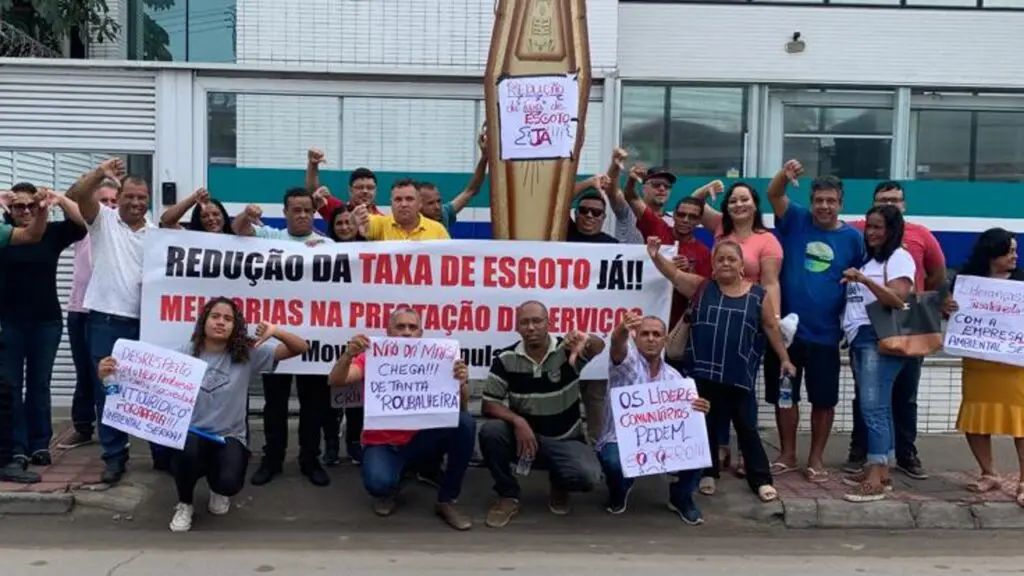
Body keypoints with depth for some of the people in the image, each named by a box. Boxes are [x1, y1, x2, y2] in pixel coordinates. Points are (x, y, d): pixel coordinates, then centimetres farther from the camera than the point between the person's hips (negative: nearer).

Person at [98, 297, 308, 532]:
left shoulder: (248, 354, -7)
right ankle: (184, 505, 0)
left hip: (229, 437, 0)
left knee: (229, 483, -27)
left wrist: (275, 331, -32)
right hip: (190, 434, 0)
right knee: (187, 452, -36)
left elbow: (300, 348, -12)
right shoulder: (185, 354, -4)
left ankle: (218, 490, 18)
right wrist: (110, 375, -26)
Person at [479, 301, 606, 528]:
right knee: (490, 431, -29)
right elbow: (490, 404, -7)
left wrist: (587, 341, -58)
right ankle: (508, 496, -5)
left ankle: (559, 485, 11)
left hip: (565, 440, -1)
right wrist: (517, 421, -26)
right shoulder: (506, 359, -8)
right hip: (522, 434, 1)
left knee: (587, 476, -29)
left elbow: (599, 347, -32)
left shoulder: (568, 350, -12)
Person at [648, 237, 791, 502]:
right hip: (704, 372, 1)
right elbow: (673, 273, -7)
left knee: (746, 426, 5)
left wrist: (784, 358, 10)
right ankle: (709, 473, 25)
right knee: (707, 424, 11)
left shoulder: (758, 295, 2)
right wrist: (656, 256, -25)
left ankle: (761, 479, 15)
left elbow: (771, 327, 8)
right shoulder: (700, 287, 3)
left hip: (739, 375, -1)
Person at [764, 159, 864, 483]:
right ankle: (788, 454, 26)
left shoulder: (853, 238, 1)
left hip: (825, 334, 0)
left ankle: (816, 459, 24)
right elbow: (773, 195, -14)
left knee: (824, 399, 8)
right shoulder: (796, 221, 1)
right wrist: (785, 175, -35)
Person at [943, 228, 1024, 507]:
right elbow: (953, 314, 11)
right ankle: (990, 474, 24)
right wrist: (946, 308, -11)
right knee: (974, 420, 7)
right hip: (978, 363, 2)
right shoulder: (967, 279, 3)